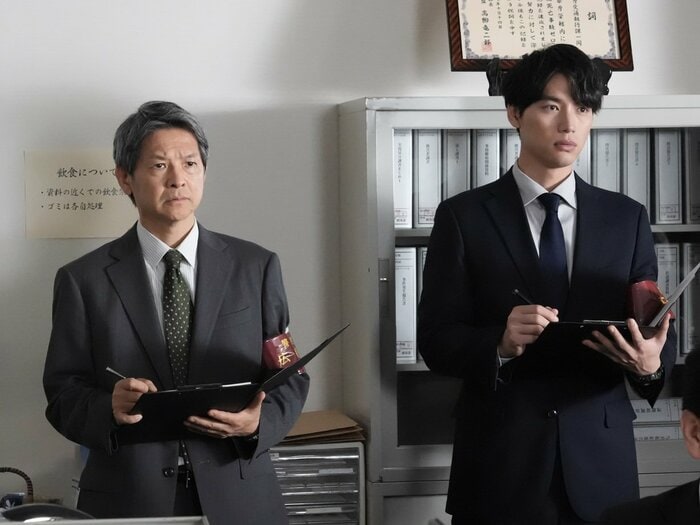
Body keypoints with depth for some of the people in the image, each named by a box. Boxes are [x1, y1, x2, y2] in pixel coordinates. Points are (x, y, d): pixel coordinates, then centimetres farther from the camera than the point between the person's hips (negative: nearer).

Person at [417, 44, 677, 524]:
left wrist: (651, 363, -19)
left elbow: (657, 333, 4)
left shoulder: (627, 218, 7)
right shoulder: (463, 217, 0)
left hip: (600, 461, 2)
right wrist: (500, 345, -22)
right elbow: (435, 340, -3)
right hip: (499, 462, -2)